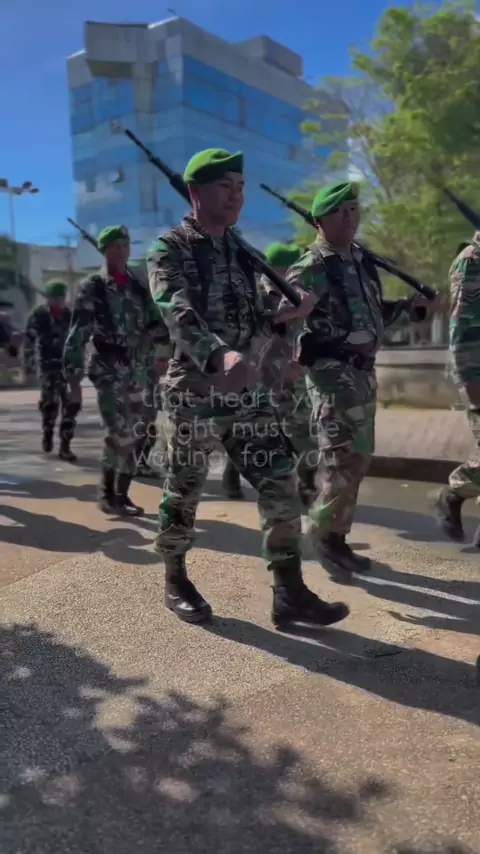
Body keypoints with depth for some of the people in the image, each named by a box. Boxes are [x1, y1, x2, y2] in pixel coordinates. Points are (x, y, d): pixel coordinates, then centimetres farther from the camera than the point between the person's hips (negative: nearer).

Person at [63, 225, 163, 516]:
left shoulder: (139, 286, 11)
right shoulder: (92, 287, -3)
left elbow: (156, 324, 18)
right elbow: (77, 335, -7)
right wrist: (74, 376, -11)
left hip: (137, 370, 5)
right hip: (109, 370, -5)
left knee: (136, 434, 6)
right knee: (120, 433, -14)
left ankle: (121, 494, 19)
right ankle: (108, 495, 3)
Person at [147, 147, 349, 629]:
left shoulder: (241, 251, 15)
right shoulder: (169, 250, -6)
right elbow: (178, 314, -25)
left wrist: (287, 311, -1)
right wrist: (218, 357, -42)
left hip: (248, 388, 6)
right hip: (195, 390, -6)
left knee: (280, 484, 1)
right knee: (184, 491, 7)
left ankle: (289, 592, 9)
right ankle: (175, 581, 27)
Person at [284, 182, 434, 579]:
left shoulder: (362, 260, 14)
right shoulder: (309, 269, -10)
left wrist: (408, 306, 9)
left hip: (364, 372, 8)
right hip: (333, 374, -8)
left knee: (357, 460, 12)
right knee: (342, 460, -9)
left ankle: (338, 536, 24)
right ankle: (325, 535, 9)